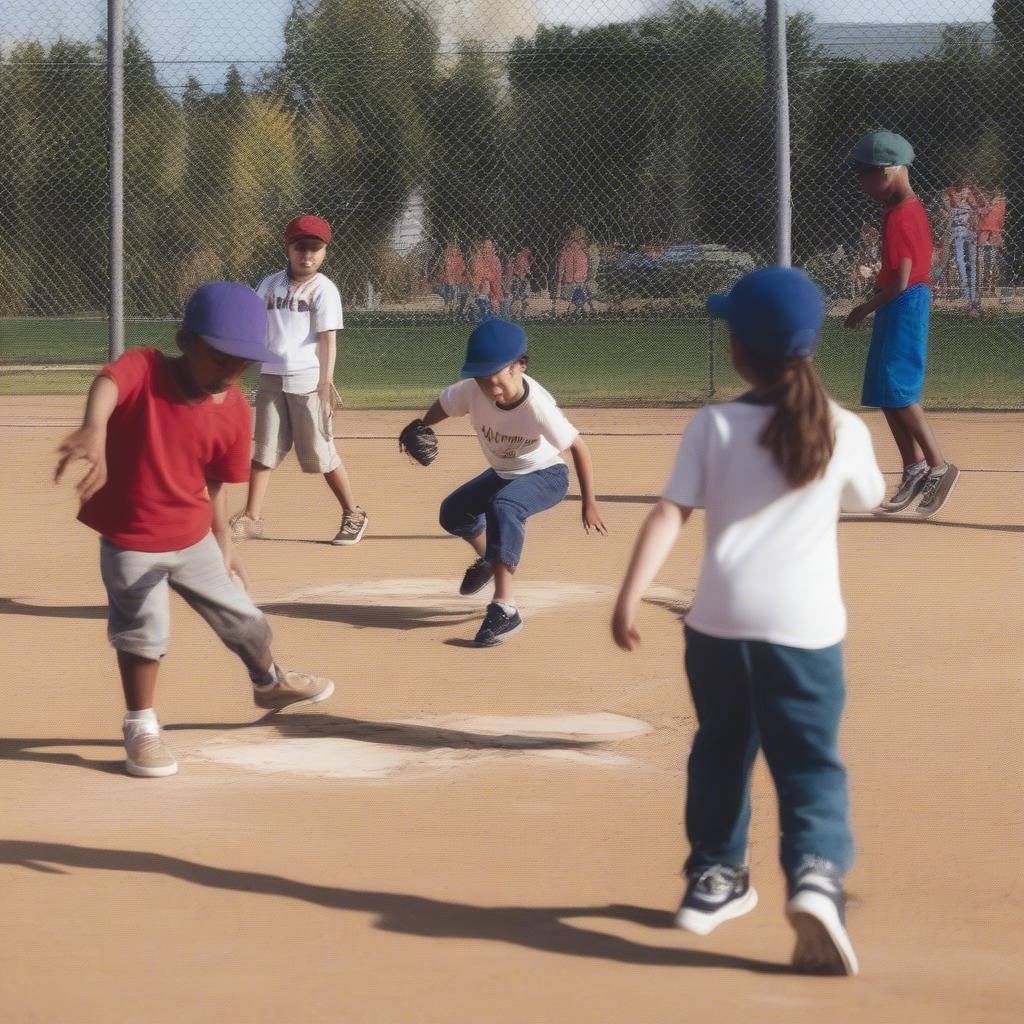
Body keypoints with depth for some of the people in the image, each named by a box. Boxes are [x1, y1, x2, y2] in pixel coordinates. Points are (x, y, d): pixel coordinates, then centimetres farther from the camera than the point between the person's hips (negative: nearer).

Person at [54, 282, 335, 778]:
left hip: (193, 537, 5)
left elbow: (214, 486, 2)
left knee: (242, 618, 17)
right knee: (144, 631, -9)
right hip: (130, 543, -4)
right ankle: (141, 728, 14)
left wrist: (224, 545, -2)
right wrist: (94, 429, -69)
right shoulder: (143, 370, -24)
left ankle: (270, 683, 48)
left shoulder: (234, 411, -10)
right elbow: (108, 384, -48)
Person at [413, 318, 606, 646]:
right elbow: (443, 405, -5)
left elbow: (578, 447, -28)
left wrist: (589, 504, -24)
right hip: (503, 473, 6)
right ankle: (487, 558, 39)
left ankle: (505, 610, -38)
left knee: (503, 505, -33)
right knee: (453, 512, 4)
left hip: (546, 475, -6)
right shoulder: (472, 390, -25)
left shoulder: (537, 406, -37)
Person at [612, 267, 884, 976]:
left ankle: (714, 878, 32)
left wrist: (631, 597, -12)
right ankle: (816, 872, -22)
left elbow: (671, 513, -9)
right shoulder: (844, 431, 0)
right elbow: (866, 497, 20)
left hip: (721, 618, 1)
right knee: (810, 762, 2)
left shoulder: (713, 426, -1)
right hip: (805, 624, -1)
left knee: (721, 750, 21)